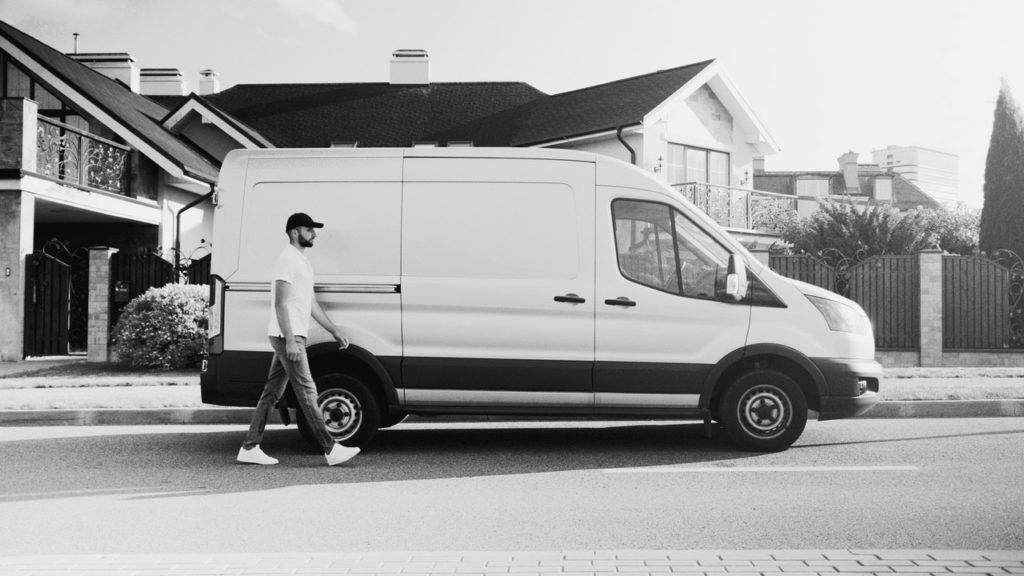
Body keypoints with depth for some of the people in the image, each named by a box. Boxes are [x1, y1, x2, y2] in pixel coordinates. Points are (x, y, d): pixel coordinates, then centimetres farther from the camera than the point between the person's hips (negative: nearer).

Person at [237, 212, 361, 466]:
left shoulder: (303, 261, 20)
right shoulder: (287, 259, -10)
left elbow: (312, 305, 22)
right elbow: (280, 303, -17)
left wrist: (335, 331, 18)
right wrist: (290, 340, -23)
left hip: (290, 339, 10)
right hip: (287, 336, -10)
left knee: (272, 393, 10)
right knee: (306, 391, -8)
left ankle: (249, 448, 13)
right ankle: (330, 449, -6)